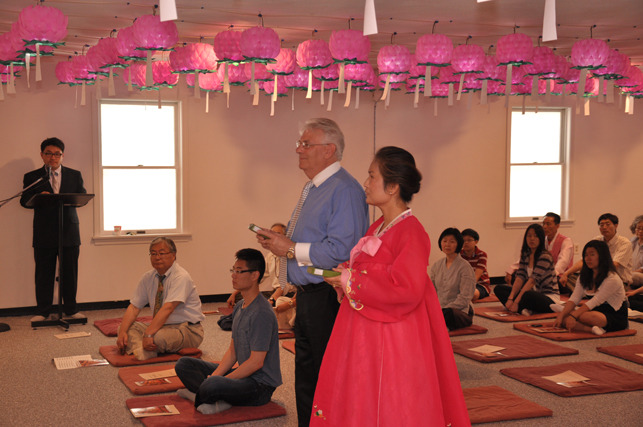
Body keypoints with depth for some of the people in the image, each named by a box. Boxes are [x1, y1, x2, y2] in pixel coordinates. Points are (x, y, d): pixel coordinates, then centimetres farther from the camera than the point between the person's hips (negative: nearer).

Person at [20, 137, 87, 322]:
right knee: (44, 273, 3)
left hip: (69, 232, 1)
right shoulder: (32, 177, 7)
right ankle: (42, 311, 13)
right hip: (44, 235, -1)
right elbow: (24, 201, 1)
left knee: (70, 272, 6)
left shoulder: (75, 175, 10)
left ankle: (71, 309, 18)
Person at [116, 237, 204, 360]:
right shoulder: (148, 277, 4)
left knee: (159, 337, -37)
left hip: (187, 330, -7)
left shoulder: (181, 277, -18)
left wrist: (148, 334, -38)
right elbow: (134, 307, 0)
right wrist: (123, 332, -16)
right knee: (126, 327, -9)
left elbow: (168, 308, -29)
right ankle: (140, 351, -33)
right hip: (161, 326, 8)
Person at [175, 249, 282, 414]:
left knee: (213, 386, -37)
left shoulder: (261, 313, -20)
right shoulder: (239, 308, 11)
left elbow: (256, 362, -22)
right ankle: (219, 399, -11)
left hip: (261, 384, -10)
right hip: (244, 374, 10)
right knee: (184, 364, 10)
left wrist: (216, 380, -17)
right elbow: (232, 351, 13)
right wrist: (214, 376, -4)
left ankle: (199, 397, -3)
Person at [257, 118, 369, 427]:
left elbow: (341, 250, -27)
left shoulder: (344, 190, -17)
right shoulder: (312, 188, 17)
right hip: (307, 296, 11)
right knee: (306, 378, 19)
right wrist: (281, 239, 8)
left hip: (329, 299, -10)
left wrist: (292, 249, -19)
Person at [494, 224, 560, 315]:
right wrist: (510, 298, -17)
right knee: (498, 289, -2)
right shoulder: (525, 255, 7)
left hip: (550, 297, -9)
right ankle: (523, 309, -22)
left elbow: (532, 281, -23)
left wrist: (516, 301, -28)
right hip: (534, 293, 9)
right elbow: (519, 278, -2)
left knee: (528, 296, -42)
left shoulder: (545, 256, -17)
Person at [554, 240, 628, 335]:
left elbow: (595, 302, -25)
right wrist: (561, 315, -19)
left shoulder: (612, 279, -17)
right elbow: (574, 299, -2)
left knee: (584, 316, -39)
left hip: (616, 319, -8)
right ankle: (591, 329, -34)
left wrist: (573, 316, -32)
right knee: (564, 317, -21)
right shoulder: (584, 277, 8)